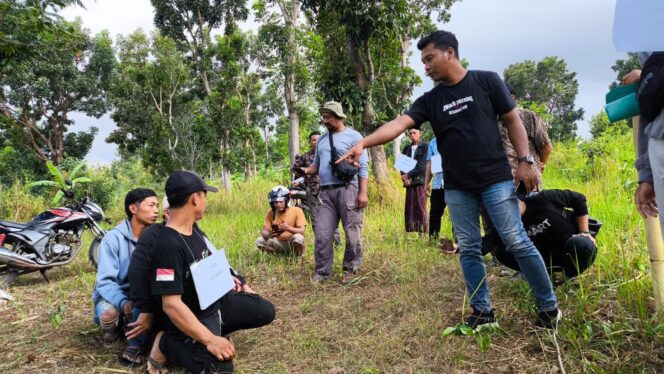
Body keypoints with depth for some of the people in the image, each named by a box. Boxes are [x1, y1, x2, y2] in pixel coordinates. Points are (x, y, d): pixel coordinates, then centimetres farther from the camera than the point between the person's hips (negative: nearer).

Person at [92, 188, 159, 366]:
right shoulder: (114, 237, -16)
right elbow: (105, 281, -20)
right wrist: (123, 302, -37)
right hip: (113, 294, -1)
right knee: (109, 313, -33)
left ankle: (136, 344, -12)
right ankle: (114, 327, 5)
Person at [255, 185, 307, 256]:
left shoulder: (296, 211, -10)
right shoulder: (270, 213, -1)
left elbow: (302, 231, -17)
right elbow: (264, 231, -7)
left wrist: (289, 228, -36)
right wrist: (268, 234, -32)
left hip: (293, 244, -3)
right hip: (279, 243, 3)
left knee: (298, 238, -36)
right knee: (259, 242, -19)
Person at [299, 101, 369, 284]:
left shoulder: (353, 136, 2)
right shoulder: (322, 139, 19)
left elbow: (363, 167, -4)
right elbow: (317, 164, 24)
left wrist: (363, 192, -13)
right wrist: (307, 170, 1)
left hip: (348, 189, -5)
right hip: (326, 191, 5)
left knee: (352, 233, 2)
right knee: (322, 234, 1)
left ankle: (351, 269, 14)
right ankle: (321, 271, 10)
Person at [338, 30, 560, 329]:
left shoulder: (487, 81, -1)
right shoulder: (429, 100, 5)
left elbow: (512, 120, 3)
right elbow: (399, 123, -8)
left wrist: (525, 160, -4)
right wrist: (363, 143, -22)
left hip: (496, 179, -3)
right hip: (457, 188, 4)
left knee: (517, 243, -3)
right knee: (469, 250, 6)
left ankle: (549, 308, 15)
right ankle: (483, 312, 19)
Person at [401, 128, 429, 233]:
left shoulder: (425, 147, 1)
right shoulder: (406, 148, 18)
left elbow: (422, 166, -8)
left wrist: (408, 175, -9)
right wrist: (404, 177, -5)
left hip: (420, 182, -5)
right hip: (409, 183, 5)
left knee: (421, 209, -7)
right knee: (409, 209, 3)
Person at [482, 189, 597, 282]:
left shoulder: (542, 199, -18)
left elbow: (578, 199, -7)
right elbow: (484, 245, -24)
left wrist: (585, 232, -10)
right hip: (551, 257, 2)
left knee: (580, 244, -40)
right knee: (503, 252, -19)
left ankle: (571, 278, -8)